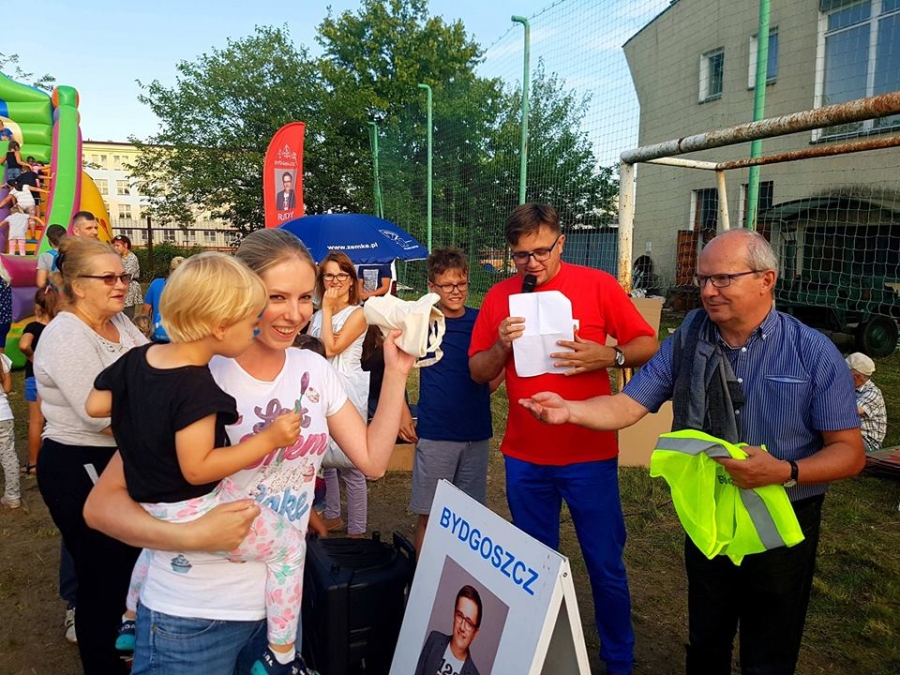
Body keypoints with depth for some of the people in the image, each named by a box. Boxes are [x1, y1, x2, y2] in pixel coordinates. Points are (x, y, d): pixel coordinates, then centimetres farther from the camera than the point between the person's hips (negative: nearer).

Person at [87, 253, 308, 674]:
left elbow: (94, 405, 6)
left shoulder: (136, 359, -7)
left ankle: (130, 622, 62)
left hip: (149, 506, 9)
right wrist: (268, 440, -29)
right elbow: (197, 469, -29)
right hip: (193, 514, -9)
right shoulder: (196, 386, -31)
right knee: (289, 545, 6)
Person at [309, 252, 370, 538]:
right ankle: (332, 517, 32)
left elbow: (331, 347, -17)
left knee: (351, 466, -3)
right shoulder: (318, 316, 14)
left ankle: (356, 531, 6)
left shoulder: (357, 314, -6)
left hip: (348, 393, -7)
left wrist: (328, 308, -11)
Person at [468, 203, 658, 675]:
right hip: (523, 458, 3)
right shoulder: (499, 296, 2)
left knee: (606, 566, 9)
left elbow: (648, 345, -2)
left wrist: (608, 356, -21)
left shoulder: (597, 285, -5)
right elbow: (478, 372, 5)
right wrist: (501, 346, -15)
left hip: (589, 455, -2)